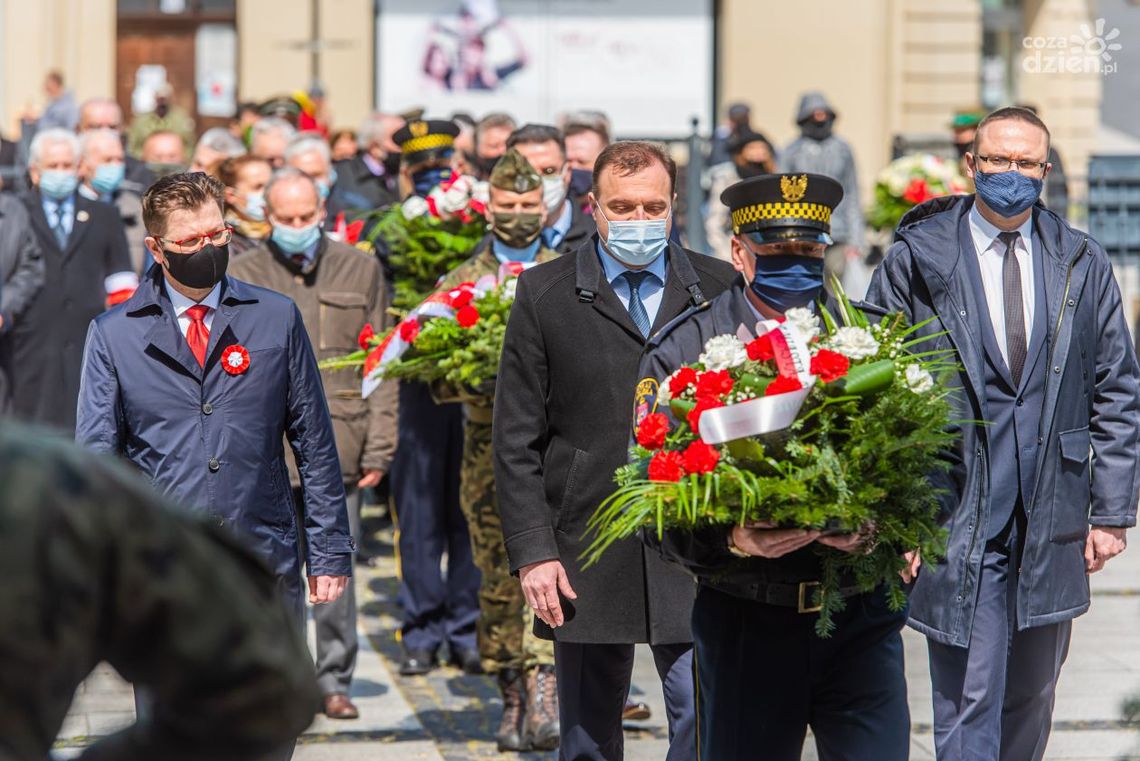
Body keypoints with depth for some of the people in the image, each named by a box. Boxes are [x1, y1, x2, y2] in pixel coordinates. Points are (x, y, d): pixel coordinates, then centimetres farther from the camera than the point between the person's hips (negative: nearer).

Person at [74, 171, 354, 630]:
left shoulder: (277, 318, 7)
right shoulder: (113, 334, 4)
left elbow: (314, 442, 9)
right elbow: (96, 453, 3)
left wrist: (329, 553, 6)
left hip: (266, 565, 1)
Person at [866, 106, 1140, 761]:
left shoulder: (1083, 265, 8)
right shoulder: (915, 260, 0)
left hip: (1052, 529, 3)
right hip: (956, 526, -3)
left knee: (1030, 706, 13)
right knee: (967, 708, -4)